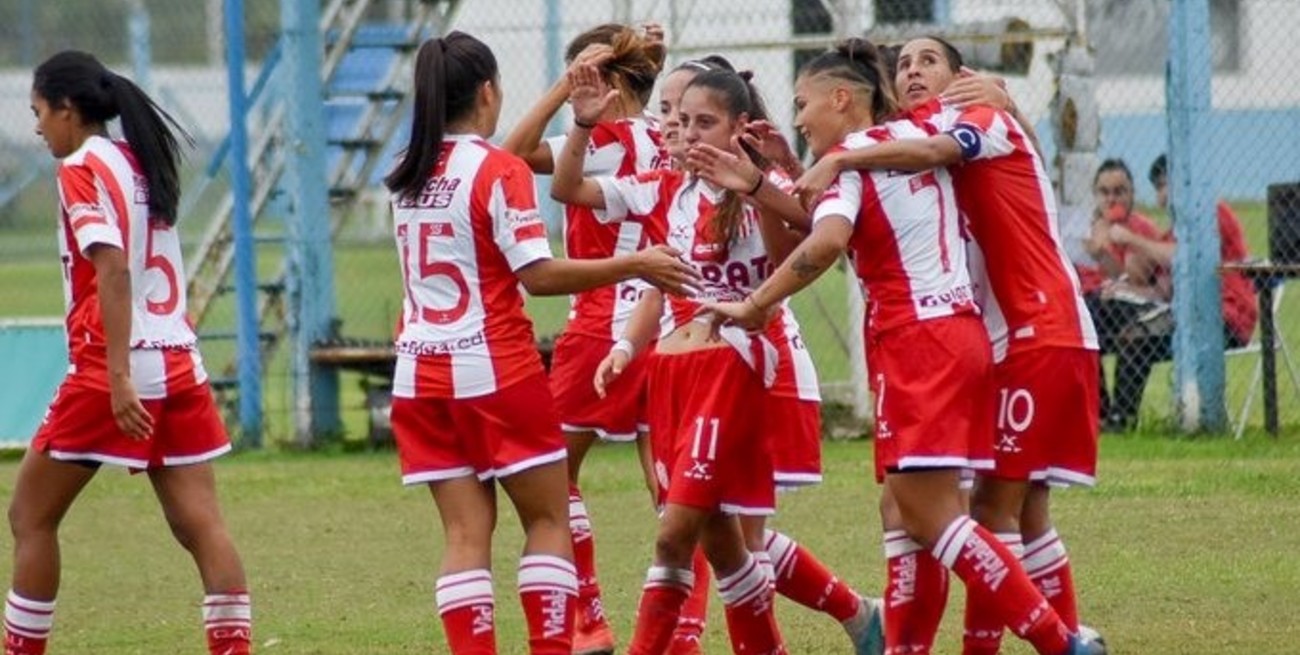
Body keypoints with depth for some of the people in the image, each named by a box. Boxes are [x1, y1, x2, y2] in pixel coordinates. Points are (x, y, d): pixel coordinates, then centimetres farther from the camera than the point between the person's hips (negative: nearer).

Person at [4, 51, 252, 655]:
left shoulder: (82, 169, -8)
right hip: (178, 364, 7)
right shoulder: (141, 163, 16)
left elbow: (114, 269, -19)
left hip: (113, 371, -7)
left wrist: (118, 375, -24)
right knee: (199, 522, 0)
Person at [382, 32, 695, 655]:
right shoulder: (497, 171, -11)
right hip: (495, 370, -6)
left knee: (465, 530, 5)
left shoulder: (409, 176, 9)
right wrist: (633, 266, -14)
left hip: (422, 375, 6)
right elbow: (538, 274, -18)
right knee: (547, 518, 6)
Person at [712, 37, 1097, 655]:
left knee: (930, 513, -10)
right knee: (902, 509, 8)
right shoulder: (914, 138, 15)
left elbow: (827, 241, -24)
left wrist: (755, 305, -20)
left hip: (915, 341, -9)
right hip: (959, 328, 9)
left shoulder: (852, 157, -8)